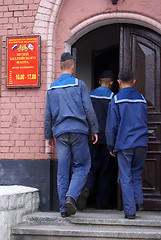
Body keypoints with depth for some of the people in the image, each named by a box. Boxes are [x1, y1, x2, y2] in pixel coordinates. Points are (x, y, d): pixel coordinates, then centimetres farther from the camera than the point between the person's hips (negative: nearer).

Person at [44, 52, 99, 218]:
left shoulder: (52, 88, 11)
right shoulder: (79, 85, 0)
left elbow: (48, 115, 13)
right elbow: (88, 109, -4)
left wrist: (48, 136, 20)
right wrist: (94, 130, 4)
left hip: (60, 132, 3)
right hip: (78, 131, -3)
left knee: (62, 171, 5)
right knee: (82, 166, 5)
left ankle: (64, 208, 6)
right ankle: (71, 196, -15)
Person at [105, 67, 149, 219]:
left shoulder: (116, 100, -3)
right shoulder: (142, 99, 9)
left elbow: (111, 126, -3)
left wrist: (111, 147, 6)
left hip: (124, 145, -3)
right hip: (141, 144, 3)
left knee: (125, 178, 2)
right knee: (136, 174, 18)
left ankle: (130, 211, 1)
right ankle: (138, 200, 3)